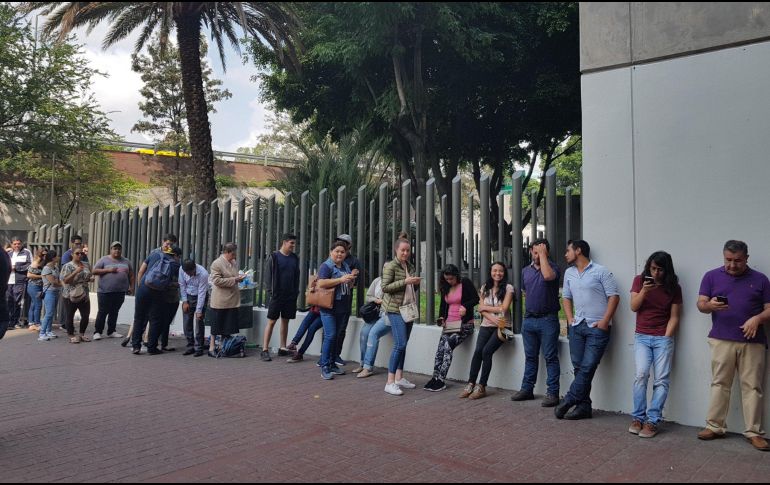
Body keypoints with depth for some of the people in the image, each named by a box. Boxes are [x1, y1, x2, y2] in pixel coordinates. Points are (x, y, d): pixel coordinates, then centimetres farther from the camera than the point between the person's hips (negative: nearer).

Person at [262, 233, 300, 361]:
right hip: (277, 295, -5)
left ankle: (283, 348, 19)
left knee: (285, 321, 11)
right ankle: (265, 350, -1)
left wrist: (296, 292, 7)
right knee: (271, 322, -3)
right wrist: (271, 292, -11)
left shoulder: (295, 258, 10)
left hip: (291, 296, 5)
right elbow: (268, 275, -6)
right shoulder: (274, 257, -5)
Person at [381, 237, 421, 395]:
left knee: (403, 344, 11)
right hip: (394, 309, -8)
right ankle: (390, 383, -10)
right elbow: (385, 287, -13)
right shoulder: (390, 266, -7)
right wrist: (405, 281, -19)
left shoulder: (410, 267, 15)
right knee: (400, 344, -14)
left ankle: (399, 377, 21)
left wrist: (416, 284, 2)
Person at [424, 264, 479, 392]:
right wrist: (441, 317, 8)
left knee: (448, 346, -23)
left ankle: (440, 380, -20)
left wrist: (465, 306, -24)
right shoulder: (445, 288, 17)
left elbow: (476, 299, -7)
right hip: (448, 324, 6)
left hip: (464, 324, -6)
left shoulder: (466, 283, -1)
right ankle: (436, 378, -16)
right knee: (440, 349, -15)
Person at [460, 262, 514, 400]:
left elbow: (504, 308, -7)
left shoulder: (508, 288, 1)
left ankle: (481, 387, -13)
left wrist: (486, 307, 0)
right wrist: (494, 319, -12)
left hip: (501, 326, -3)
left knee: (487, 351, -20)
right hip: (486, 325, 3)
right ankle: (471, 384, -11)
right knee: (478, 350, -17)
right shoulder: (485, 288, 13)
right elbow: (481, 310, 4)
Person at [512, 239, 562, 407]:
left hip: (547, 319, -6)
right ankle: (527, 389, 22)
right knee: (530, 357, 14)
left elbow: (548, 276, -30)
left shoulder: (552, 267, -6)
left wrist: (543, 254, -20)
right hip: (529, 319, 6)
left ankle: (552, 393, 3)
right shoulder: (526, 271, 13)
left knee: (550, 357, -2)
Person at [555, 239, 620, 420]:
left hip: (597, 327, -6)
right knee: (579, 367, 5)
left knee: (588, 367, -8)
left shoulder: (600, 271, -5)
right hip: (577, 326, 6)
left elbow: (614, 297, -7)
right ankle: (584, 407, 11)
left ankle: (568, 401, 1)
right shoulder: (569, 273, 14)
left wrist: (605, 321, -12)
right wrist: (570, 318, 6)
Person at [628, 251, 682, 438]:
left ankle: (652, 421, -3)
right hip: (642, 337, 0)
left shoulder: (673, 287, 2)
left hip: (663, 338, 0)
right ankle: (638, 417, -4)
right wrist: (644, 291, -18)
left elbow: (674, 317, 1)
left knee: (662, 379, -7)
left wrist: (666, 339, -7)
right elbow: (634, 307, -2)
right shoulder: (639, 280, 4)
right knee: (641, 374, -14)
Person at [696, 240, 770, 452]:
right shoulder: (712, 276, 6)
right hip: (721, 340, 0)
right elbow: (701, 304, 2)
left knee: (752, 387, 3)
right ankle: (715, 426, 11)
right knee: (719, 384, 4)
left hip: (753, 342, 0)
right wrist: (711, 305, -21)